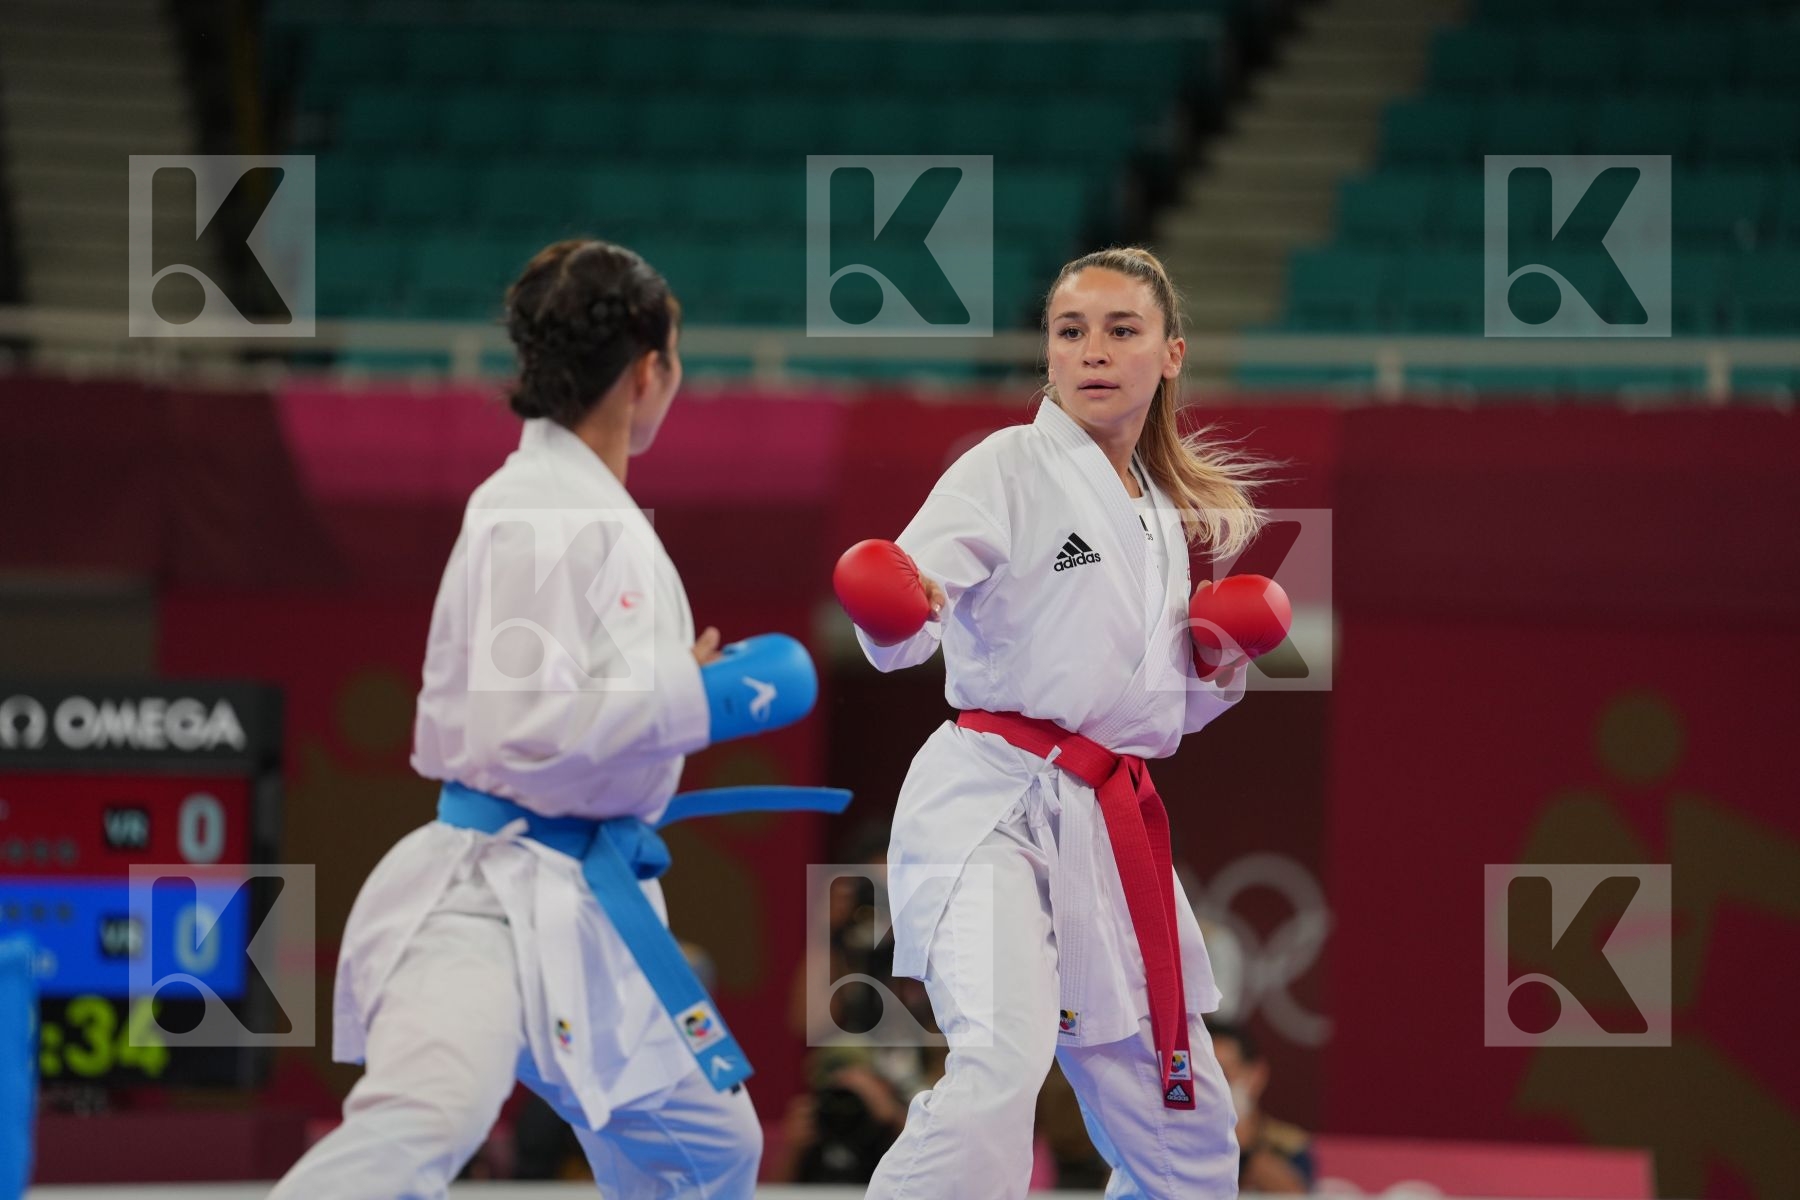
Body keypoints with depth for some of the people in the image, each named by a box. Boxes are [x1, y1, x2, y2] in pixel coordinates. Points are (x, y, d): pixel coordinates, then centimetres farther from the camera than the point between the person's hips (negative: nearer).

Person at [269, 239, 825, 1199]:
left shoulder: (589, 506, 14)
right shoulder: (543, 515, -15)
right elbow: (524, 729, -23)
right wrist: (712, 696, -17)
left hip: (588, 904, 10)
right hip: (496, 893, -10)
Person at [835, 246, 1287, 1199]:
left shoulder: (1166, 514, 16)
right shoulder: (1010, 468, -5)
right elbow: (904, 619, -21)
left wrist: (1218, 672, 5)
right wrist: (894, 609, -43)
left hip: (1110, 830, 7)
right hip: (992, 805, -7)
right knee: (1001, 1067, -32)